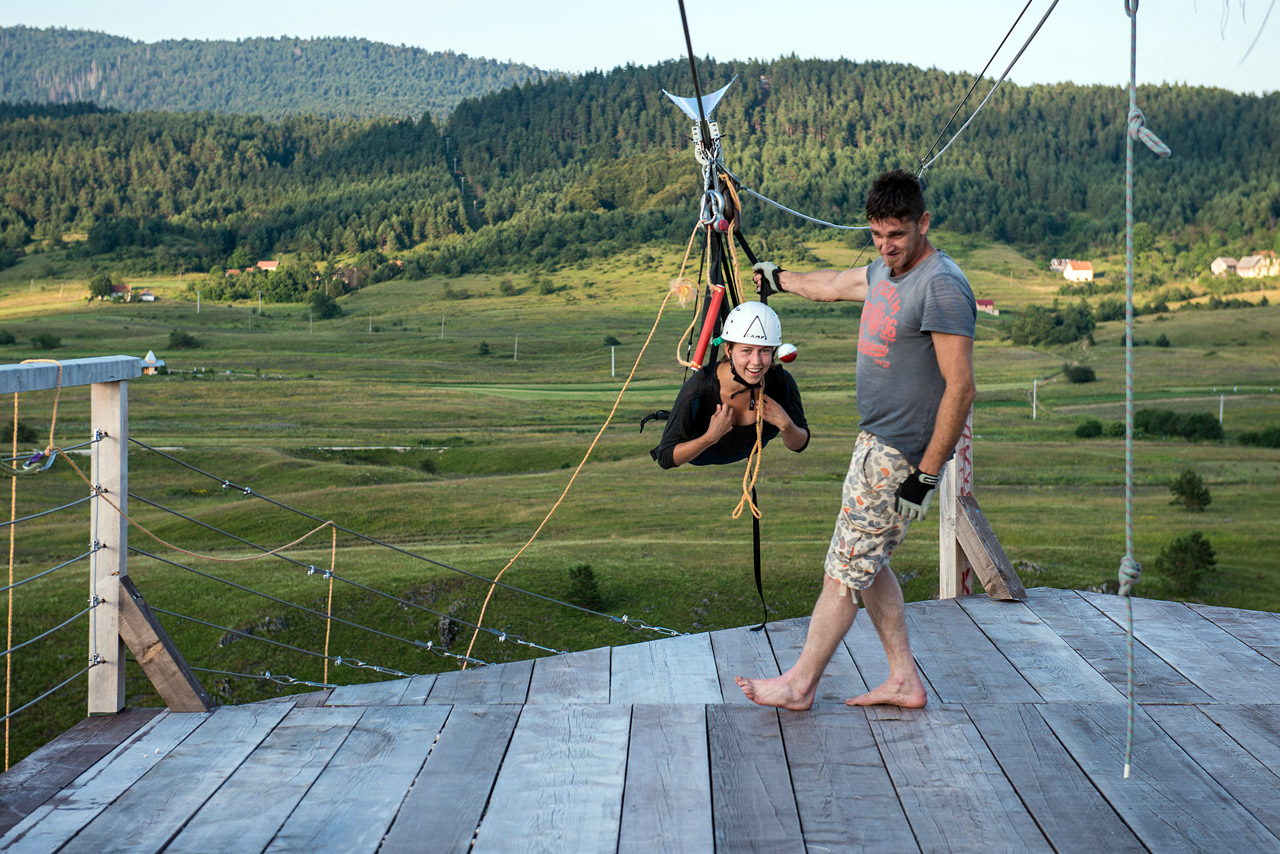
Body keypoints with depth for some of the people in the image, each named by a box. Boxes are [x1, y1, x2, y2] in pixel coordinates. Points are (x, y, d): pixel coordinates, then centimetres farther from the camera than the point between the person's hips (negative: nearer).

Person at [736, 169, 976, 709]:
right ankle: (904, 681, 21)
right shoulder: (885, 270, 10)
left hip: (903, 456, -9)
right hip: (877, 443, 9)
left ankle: (800, 684, 11)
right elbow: (832, 285, 33)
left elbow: (960, 388, -22)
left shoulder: (942, 286, -19)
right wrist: (777, 279, 50)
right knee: (866, 565, 13)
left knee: (845, 569, -1)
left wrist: (926, 474, -22)